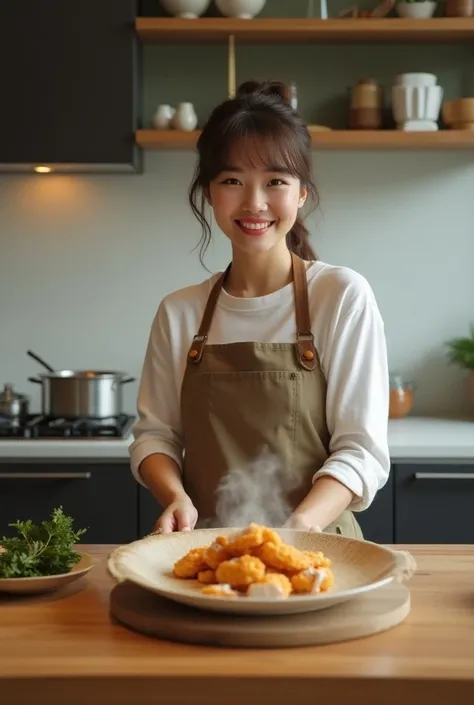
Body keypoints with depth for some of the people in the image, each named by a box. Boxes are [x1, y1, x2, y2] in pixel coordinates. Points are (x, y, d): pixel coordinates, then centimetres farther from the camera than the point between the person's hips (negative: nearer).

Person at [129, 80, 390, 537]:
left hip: (314, 551, -2)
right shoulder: (179, 313, 7)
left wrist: (301, 523, -20)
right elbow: (155, 433, 10)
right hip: (205, 551, 2)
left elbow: (361, 447, -5)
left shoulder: (343, 297, -3)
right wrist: (176, 496, -10)